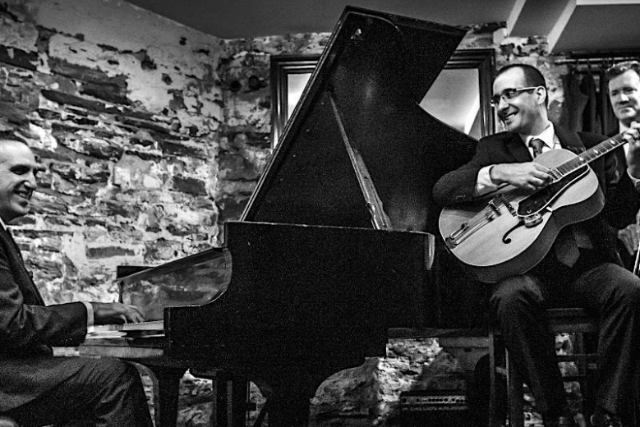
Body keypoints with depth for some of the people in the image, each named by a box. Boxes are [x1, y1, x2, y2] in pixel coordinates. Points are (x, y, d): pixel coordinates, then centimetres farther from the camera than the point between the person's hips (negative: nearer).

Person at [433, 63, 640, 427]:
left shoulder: (588, 146, 14)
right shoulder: (494, 148, 11)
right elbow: (442, 191, -5)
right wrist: (501, 172, -17)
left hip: (588, 264, 1)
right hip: (527, 267, -1)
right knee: (510, 297, -33)